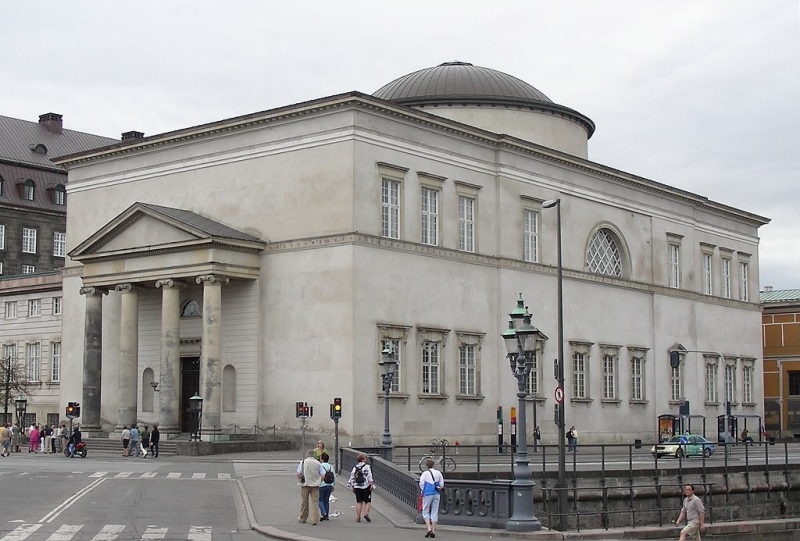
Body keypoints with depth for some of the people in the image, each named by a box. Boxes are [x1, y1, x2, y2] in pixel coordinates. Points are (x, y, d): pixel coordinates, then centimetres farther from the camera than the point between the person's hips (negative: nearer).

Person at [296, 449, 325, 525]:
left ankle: (302, 518, 26)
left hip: (305, 484, 0)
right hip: (315, 485, 0)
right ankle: (315, 520, -5)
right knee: (315, 502, 2)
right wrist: (319, 482, 12)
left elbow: (298, 474, -8)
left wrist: (300, 480, 11)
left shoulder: (303, 462, -2)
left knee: (304, 502, 12)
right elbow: (323, 475, -4)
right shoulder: (318, 463, 1)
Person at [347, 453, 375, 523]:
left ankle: (358, 517, 6)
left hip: (357, 487, 4)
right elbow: (369, 476, -14)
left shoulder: (355, 468, 9)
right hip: (366, 487, -4)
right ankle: (366, 513, -13)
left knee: (359, 502, 10)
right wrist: (372, 484, -13)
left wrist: (352, 487, 16)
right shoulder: (367, 466, -5)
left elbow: (352, 477, 9)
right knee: (367, 501, 6)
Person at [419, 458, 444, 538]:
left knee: (425, 512, 8)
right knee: (434, 512, 8)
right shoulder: (438, 473, 5)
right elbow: (441, 484, 8)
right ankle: (433, 532, 8)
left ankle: (429, 529, -8)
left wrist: (422, 492, 7)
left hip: (427, 494, -4)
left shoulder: (425, 473, -7)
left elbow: (421, 484, -9)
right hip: (436, 494, 4)